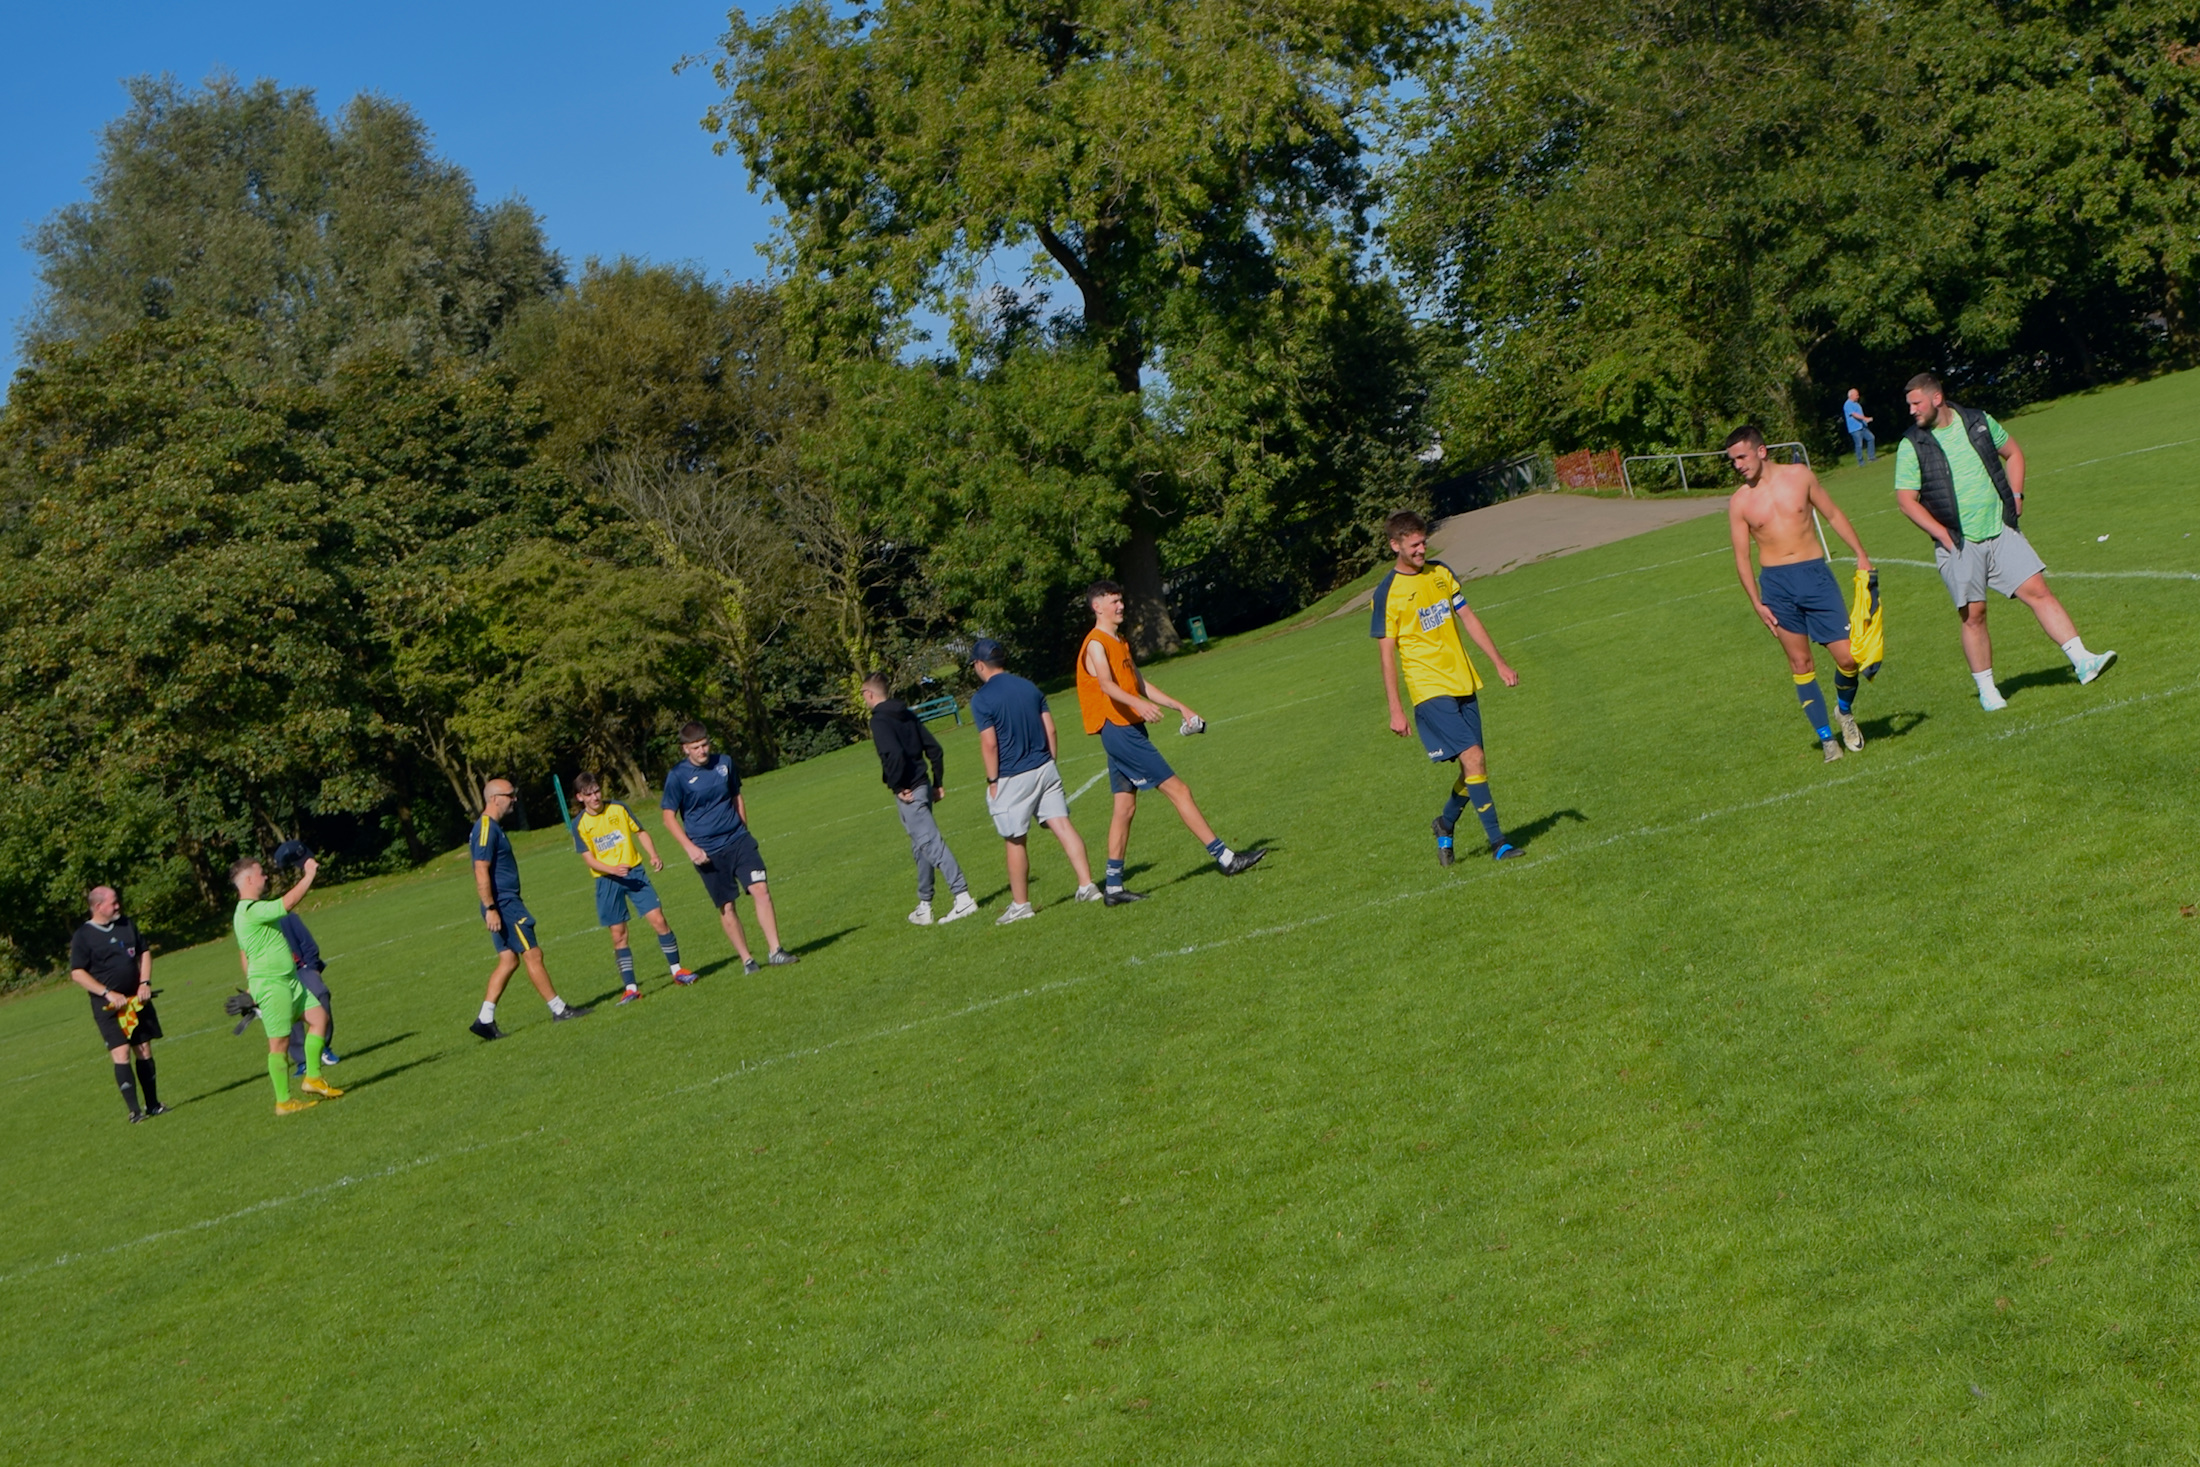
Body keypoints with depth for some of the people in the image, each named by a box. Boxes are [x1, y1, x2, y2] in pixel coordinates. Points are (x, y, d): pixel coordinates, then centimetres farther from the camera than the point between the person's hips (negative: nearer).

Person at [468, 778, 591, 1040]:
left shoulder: (493, 827, 16)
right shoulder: (486, 829, -16)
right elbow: (481, 872, -22)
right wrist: (490, 908, -24)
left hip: (507, 904, 10)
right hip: (503, 905, -10)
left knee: (508, 960, 9)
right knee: (533, 954, -4)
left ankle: (485, 1019, 7)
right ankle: (559, 1009, 2)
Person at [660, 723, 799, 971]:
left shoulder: (725, 763, 5)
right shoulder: (677, 776, -7)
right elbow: (669, 817, -4)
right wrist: (690, 848, -12)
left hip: (738, 840, 3)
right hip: (708, 852, -3)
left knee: (761, 889, -12)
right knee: (726, 906, 1)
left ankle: (775, 951, -9)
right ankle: (746, 960, 12)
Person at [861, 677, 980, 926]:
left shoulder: (879, 721, -11)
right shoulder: (908, 715, 14)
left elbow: (894, 754, -26)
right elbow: (935, 749, 13)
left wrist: (897, 787, -16)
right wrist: (938, 782, 16)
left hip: (908, 793, -9)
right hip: (922, 787, 9)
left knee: (930, 842, -10)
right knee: (921, 846, 16)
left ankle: (963, 896, -16)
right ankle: (924, 907, 24)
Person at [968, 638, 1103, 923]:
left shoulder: (981, 699, -10)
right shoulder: (1029, 687, 8)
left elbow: (989, 743, -14)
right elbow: (1050, 730, 8)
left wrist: (992, 781, -7)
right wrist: (1048, 764, 15)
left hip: (1011, 779, -5)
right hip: (1045, 769, 5)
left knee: (1015, 842, 4)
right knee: (1063, 825, 3)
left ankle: (1021, 905, 12)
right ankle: (1087, 886, -4)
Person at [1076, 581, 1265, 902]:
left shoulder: (1119, 643, 19)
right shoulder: (1096, 645, -12)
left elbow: (1141, 685, 25)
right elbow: (1106, 685, -30)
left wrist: (1180, 707, 21)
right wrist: (1139, 705, -47)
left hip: (1126, 731, 10)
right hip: (1119, 730, -10)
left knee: (1125, 807, 9)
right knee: (1179, 790, -9)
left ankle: (1113, 887, 11)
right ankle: (1225, 857, -7)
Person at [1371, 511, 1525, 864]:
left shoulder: (1441, 573, 9)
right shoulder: (1387, 593, -9)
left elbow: (1468, 619, 15)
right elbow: (1386, 653, -8)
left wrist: (1499, 663, 10)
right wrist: (1396, 711, -11)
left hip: (1463, 684, 6)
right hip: (1429, 690, -6)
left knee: (1476, 766, 7)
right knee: (1473, 758, -16)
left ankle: (1446, 825, 29)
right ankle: (1496, 840, -11)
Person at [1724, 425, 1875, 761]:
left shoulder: (1799, 476, 2)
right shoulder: (1739, 502, 1)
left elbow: (1833, 514, 12)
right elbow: (1741, 556, 4)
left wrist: (1861, 554, 6)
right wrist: (1757, 603, -2)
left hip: (1815, 574, 0)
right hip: (1776, 584, 0)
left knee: (1848, 657, -4)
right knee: (1800, 664, 1)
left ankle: (1844, 711, 25)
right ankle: (1827, 738, 9)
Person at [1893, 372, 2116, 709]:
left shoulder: (1978, 422, 5)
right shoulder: (1912, 445, -3)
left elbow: (2013, 453, 20)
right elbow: (1906, 499, -4)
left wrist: (2016, 496, 7)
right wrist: (1942, 534, -12)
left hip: (2002, 533, 2)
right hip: (1958, 544, -2)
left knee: (2038, 592, -4)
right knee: (1973, 616, -2)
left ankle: (2083, 662, -2)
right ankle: (1987, 691, 10)